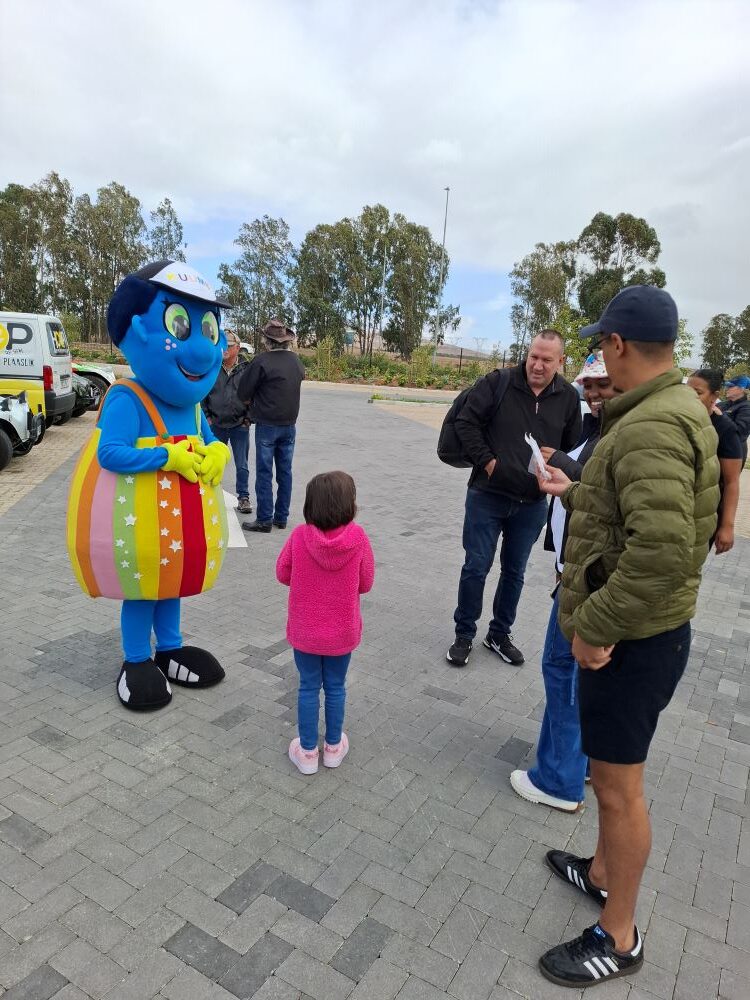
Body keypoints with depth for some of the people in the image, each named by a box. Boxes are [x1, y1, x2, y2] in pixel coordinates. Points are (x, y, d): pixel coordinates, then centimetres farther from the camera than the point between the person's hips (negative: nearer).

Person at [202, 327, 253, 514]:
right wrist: (207, 417, 1)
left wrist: (248, 418, -2)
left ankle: (243, 497, 18)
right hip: (216, 425, 1)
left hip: (240, 426, -1)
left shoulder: (247, 369, -2)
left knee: (242, 465, 5)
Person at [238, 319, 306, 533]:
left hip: (267, 425, -5)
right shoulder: (296, 361, 3)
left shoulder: (262, 361, -14)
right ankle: (281, 517, 18)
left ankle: (264, 519, 5)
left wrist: (253, 402, 13)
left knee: (264, 473, 2)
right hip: (289, 424, 5)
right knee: (285, 471, 11)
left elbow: (244, 393, -9)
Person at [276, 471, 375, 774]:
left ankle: (307, 752, 28)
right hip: (342, 632, 0)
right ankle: (333, 746, 35)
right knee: (335, 687, 18)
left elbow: (282, 573, -3)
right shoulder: (358, 537, -19)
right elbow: (366, 583, -8)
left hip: (305, 630, 0)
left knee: (308, 687, 15)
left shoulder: (300, 535, -17)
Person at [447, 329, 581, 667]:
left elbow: (572, 447, 10)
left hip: (533, 504, 3)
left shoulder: (568, 397, 1)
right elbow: (465, 422, -8)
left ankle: (500, 634, 33)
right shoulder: (498, 384, -10)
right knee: (476, 567, 4)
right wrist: (486, 460, -13)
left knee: (515, 572, 15)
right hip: (488, 496, -3)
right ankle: (464, 635, 22)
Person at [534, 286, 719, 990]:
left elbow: (662, 552, -35)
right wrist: (578, 492, 25)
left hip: (629, 641, -10)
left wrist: (594, 627, -25)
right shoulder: (668, 412, 8)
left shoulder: (651, 426, -25)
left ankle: (619, 938, 28)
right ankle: (602, 872, 47)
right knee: (613, 773, 25)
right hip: (632, 633, 10)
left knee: (617, 786, 7)